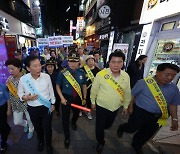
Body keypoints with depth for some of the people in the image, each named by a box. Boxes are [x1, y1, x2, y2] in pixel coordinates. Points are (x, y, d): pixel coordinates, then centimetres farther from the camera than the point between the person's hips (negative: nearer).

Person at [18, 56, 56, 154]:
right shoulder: (23, 79, -15)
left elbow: (51, 91, -2)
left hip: (46, 107, -1)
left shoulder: (46, 76, -15)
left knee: (47, 128, 14)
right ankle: (40, 141, 59)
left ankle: (48, 144, 47)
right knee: (37, 128, 25)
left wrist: (53, 103, 5)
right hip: (33, 109, 1)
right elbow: (20, 93, 1)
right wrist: (25, 97, -21)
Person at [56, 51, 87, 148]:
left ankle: (73, 122, 65)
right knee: (65, 117, 8)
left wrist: (84, 98, 4)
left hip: (78, 98, 3)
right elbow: (58, 86, -5)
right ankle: (67, 137, 36)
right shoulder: (62, 73, -16)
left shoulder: (81, 73, -10)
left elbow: (84, 86, 0)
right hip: (66, 98, -2)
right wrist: (62, 98, -13)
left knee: (76, 113, 27)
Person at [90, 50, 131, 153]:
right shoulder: (101, 74, -22)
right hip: (101, 106, -4)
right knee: (99, 126, 13)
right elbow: (94, 89, -10)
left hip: (116, 107, 4)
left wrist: (126, 106, 10)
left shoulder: (126, 76, -9)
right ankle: (100, 142, 45)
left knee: (108, 124, 27)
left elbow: (127, 93, 2)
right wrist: (93, 102, 0)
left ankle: (101, 130, 63)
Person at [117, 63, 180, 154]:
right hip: (140, 112, -4)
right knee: (131, 129, 10)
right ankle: (122, 128, 47)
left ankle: (136, 145, 51)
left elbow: (173, 104, 7)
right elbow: (132, 95, -9)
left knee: (147, 134, 21)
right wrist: (130, 107, -7)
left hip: (157, 117, 5)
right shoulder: (144, 82, -19)